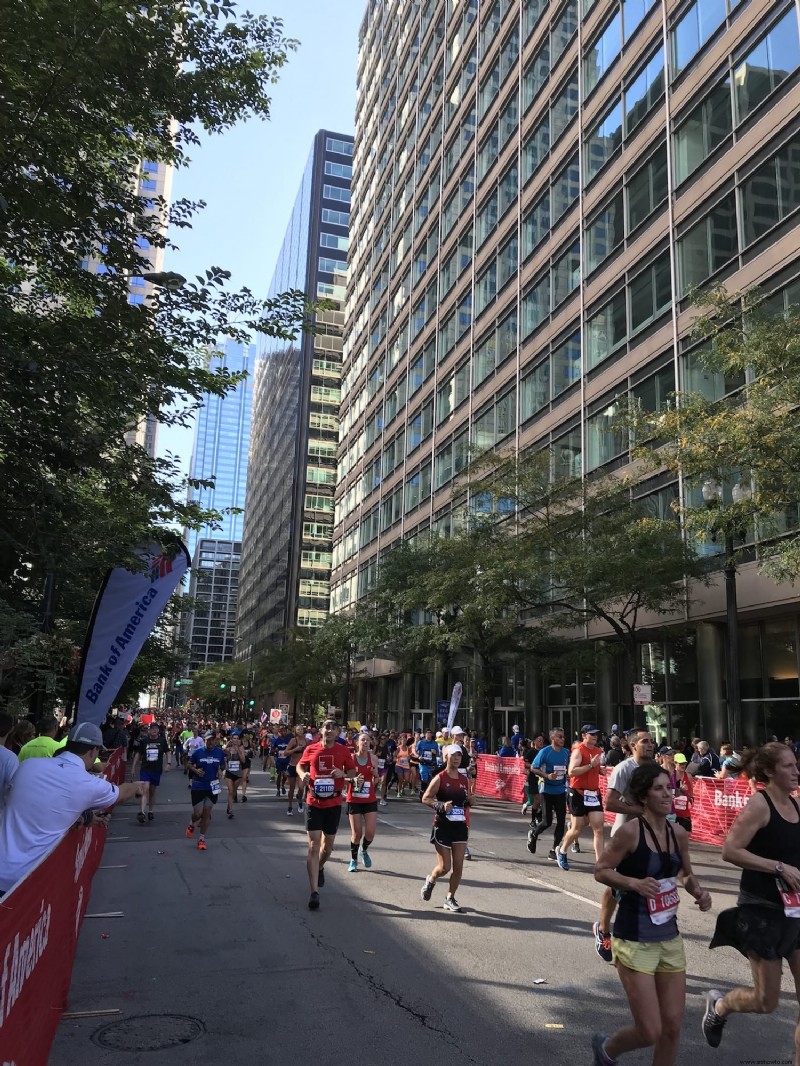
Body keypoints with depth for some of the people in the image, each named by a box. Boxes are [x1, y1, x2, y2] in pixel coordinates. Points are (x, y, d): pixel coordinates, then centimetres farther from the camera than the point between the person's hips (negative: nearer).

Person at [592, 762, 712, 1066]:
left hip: (670, 938, 6)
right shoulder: (630, 831, -17)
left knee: (672, 1028, 9)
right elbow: (601, 871, -13)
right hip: (635, 941, -6)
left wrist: (698, 892, -2)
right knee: (650, 1033, -2)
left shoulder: (678, 833, 1)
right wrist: (634, 883, -27)